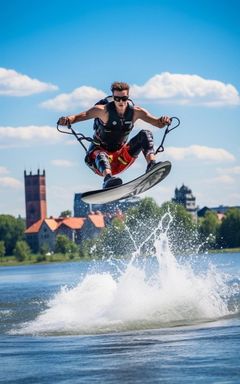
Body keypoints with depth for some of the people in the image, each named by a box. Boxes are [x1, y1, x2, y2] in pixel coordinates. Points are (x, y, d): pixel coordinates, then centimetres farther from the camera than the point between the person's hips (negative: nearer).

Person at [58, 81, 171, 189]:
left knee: (145, 134, -14)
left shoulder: (135, 112, -9)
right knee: (101, 156, -41)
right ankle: (108, 178, -71)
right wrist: (67, 120, -51)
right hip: (99, 150, -4)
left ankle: (151, 164, -34)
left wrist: (163, 121, -35)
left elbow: (158, 124, -10)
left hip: (121, 156, 4)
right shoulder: (104, 110, -20)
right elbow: (80, 116, -30)